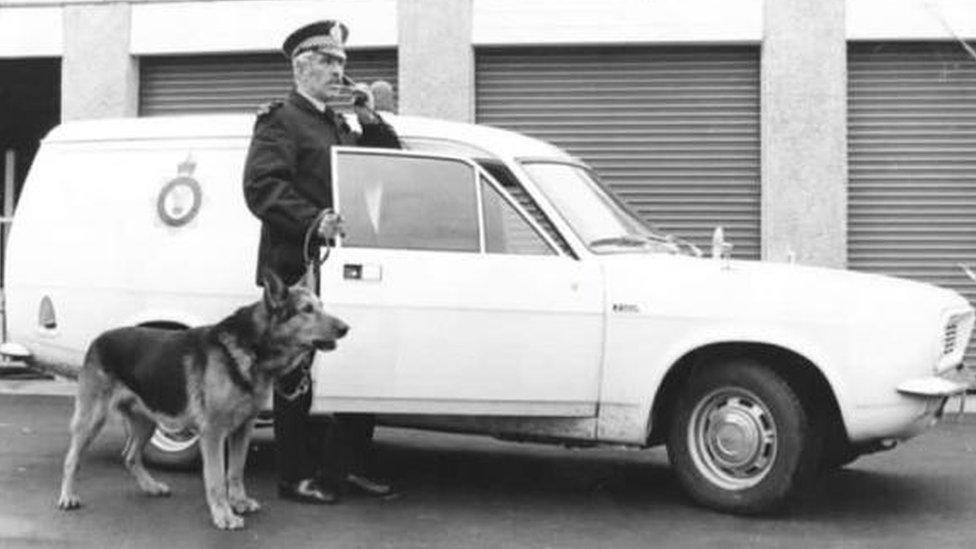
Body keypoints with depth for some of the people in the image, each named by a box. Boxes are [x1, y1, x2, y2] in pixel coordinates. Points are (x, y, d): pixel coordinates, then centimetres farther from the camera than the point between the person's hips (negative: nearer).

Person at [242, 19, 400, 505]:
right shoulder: (280, 121, -4)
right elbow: (262, 188, -17)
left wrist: (370, 119, 8)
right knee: (298, 378, -1)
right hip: (297, 270, -8)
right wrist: (315, 222, -28)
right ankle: (296, 478, 8)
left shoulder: (340, 127, 22)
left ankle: (347, 468, 18)